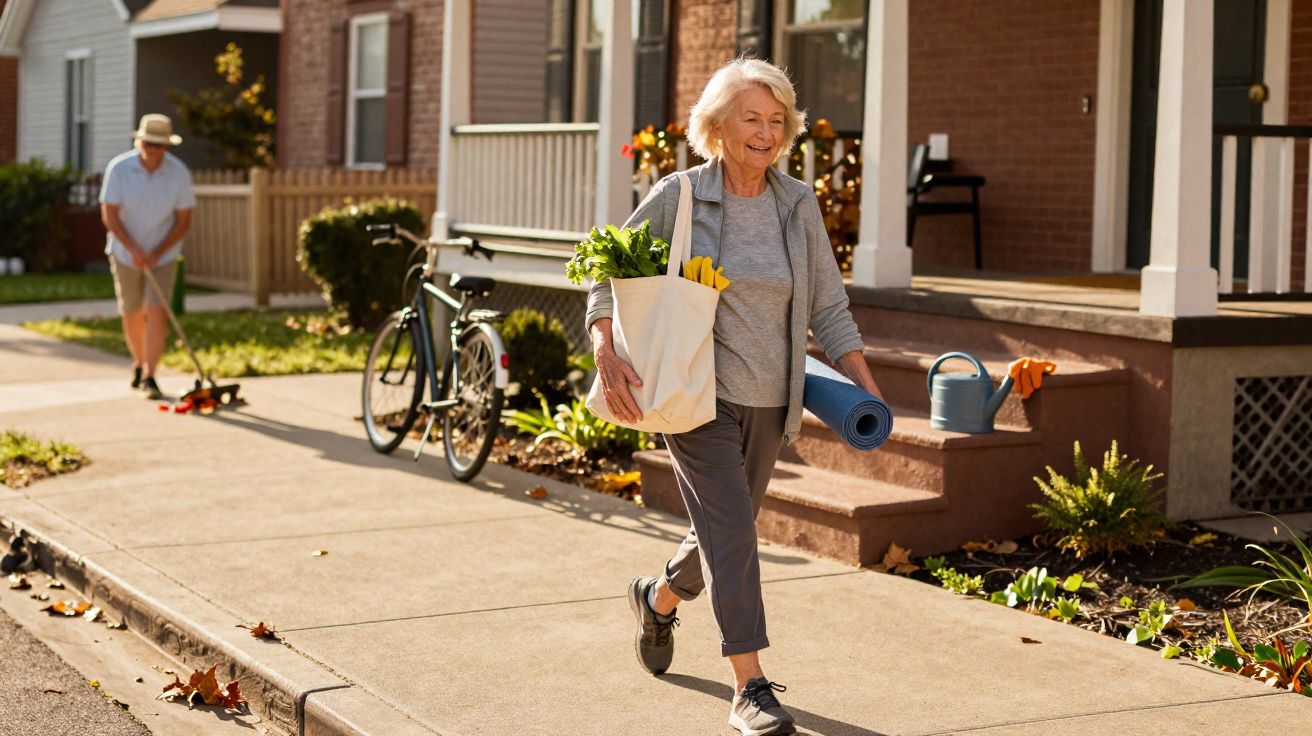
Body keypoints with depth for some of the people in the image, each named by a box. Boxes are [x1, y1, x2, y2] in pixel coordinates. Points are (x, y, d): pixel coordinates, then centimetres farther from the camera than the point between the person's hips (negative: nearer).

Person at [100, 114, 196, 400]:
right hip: (125, 252, 1)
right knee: (133, 315, 12)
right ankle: (139, 363, 37)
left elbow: (183, 221, -9)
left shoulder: (179, 173, -15)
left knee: (157, 311, -14)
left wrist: (157, 253, -17)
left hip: (163, 254, -1)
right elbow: (109, 215, -14)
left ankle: (149, 377, -13)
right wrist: (134, 249, -24)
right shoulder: (118, 168, -16)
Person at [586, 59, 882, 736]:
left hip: (768, 402, 5)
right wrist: (606, 353, -17)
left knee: (727, 529, 17)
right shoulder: (678, 197, -7)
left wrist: (866, 388, -2)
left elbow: (828, 308, 8)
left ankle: (659, 598, 49)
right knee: (731, 533, -13)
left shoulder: (797, 205, 4)